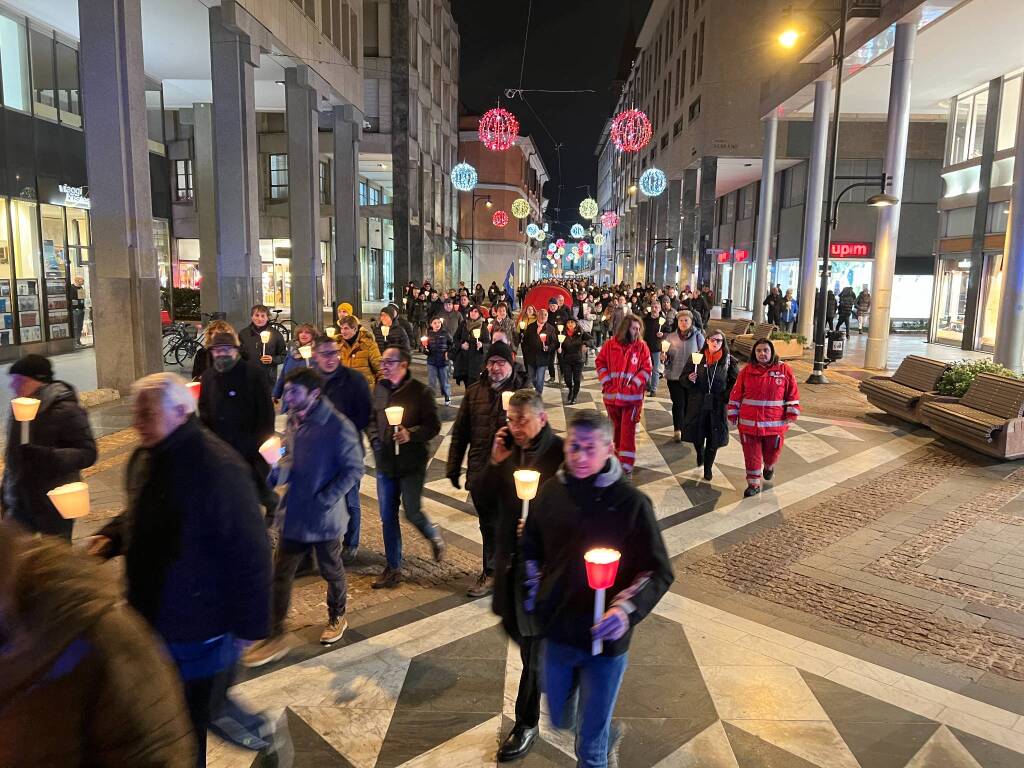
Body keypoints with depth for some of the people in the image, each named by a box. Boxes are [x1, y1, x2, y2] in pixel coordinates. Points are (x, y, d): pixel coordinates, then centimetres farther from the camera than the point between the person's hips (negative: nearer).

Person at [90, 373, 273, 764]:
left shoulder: (218, 467, -27)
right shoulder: (144, 458, 1)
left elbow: (249, 553, -24)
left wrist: (248, 625, -18)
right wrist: (110, 536, -2)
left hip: (198, 632, -8)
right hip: (150, 617, 8)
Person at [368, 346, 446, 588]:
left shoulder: (419, 391, -10)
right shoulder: (379, 388, 6)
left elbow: (433, 425, -10)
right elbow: (372, 419, 18)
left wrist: (411, 434, -24)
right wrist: (375, 439, 0)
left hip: (412, 463, -5)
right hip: (385, 463, 5)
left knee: (412, 512, -5)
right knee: (388, 518, 8)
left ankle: (434, 537, 30)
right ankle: (393, 568, 21)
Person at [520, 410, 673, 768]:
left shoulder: (631, 503, -16)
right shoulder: (550, 491, -5)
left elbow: (659, 572, -13)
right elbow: (531, 550, 10)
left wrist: (626, 610, -28)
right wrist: (535, 602, 7)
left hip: (605, 638, -3)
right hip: (556, 631, 4)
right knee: (559, 719, 25)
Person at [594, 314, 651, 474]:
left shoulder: (641, 346, -3)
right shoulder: (610, 344, -1)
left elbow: (646, 369, -4)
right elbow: (600, 363, 4)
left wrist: (634, 384, -14)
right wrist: (606, 382, -6)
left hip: (632, 396, -2)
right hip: (612, 394, 2)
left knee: (628, 430, -4)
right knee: (617, 427, 17)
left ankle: (626, 464, -1)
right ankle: (619, 455, 33)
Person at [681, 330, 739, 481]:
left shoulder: (729, 360, -2)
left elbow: (736, 382, 6)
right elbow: (683, 378, 4)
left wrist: (727, 396, -6)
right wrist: (689, 379, -18)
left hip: (718, 405, 0)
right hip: (697, 404, 0)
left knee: (714, 439, 5)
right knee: (696, 435, 9)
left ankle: (708, 468, 25)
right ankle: (700, 453, 44)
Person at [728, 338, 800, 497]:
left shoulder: (784, 370, -2)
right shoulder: (746, 371, 0)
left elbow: (792, 394, 1)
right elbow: (736, 395, 4)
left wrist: (791, 414, -5)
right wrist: (733, 414, 3)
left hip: (775, 423, 0)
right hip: (749, 423, 0)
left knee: (772, 451, 17)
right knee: (752, 454, 4)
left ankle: (769, 467, 49)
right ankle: (753, 484, 16)